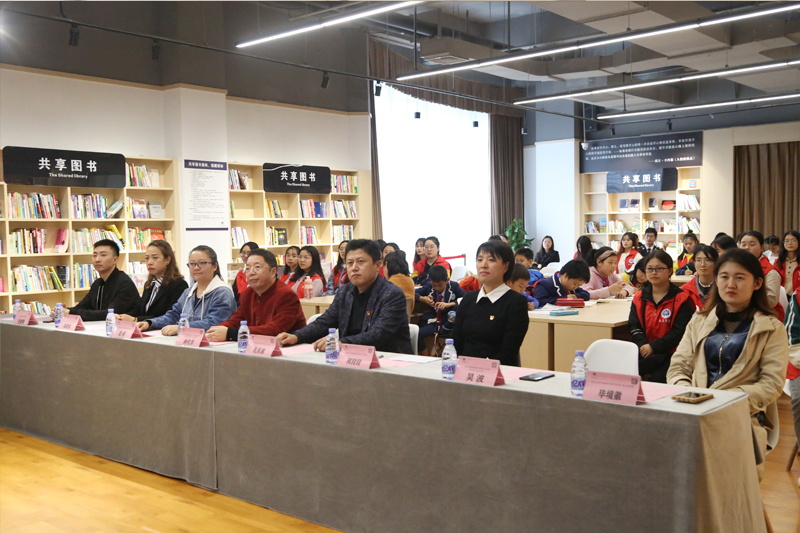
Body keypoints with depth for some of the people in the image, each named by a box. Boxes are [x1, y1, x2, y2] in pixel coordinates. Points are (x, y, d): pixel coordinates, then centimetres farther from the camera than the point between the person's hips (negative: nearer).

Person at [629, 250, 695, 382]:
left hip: (670, 353, -3)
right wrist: (643, 346, -13)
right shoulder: (639, 298, 14)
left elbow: (679, 332, -7)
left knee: (658, 379, -31)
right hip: (644, 352, 3)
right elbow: (634, 327, 6)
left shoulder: (681, 299, 2)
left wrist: (653, 347, -15)